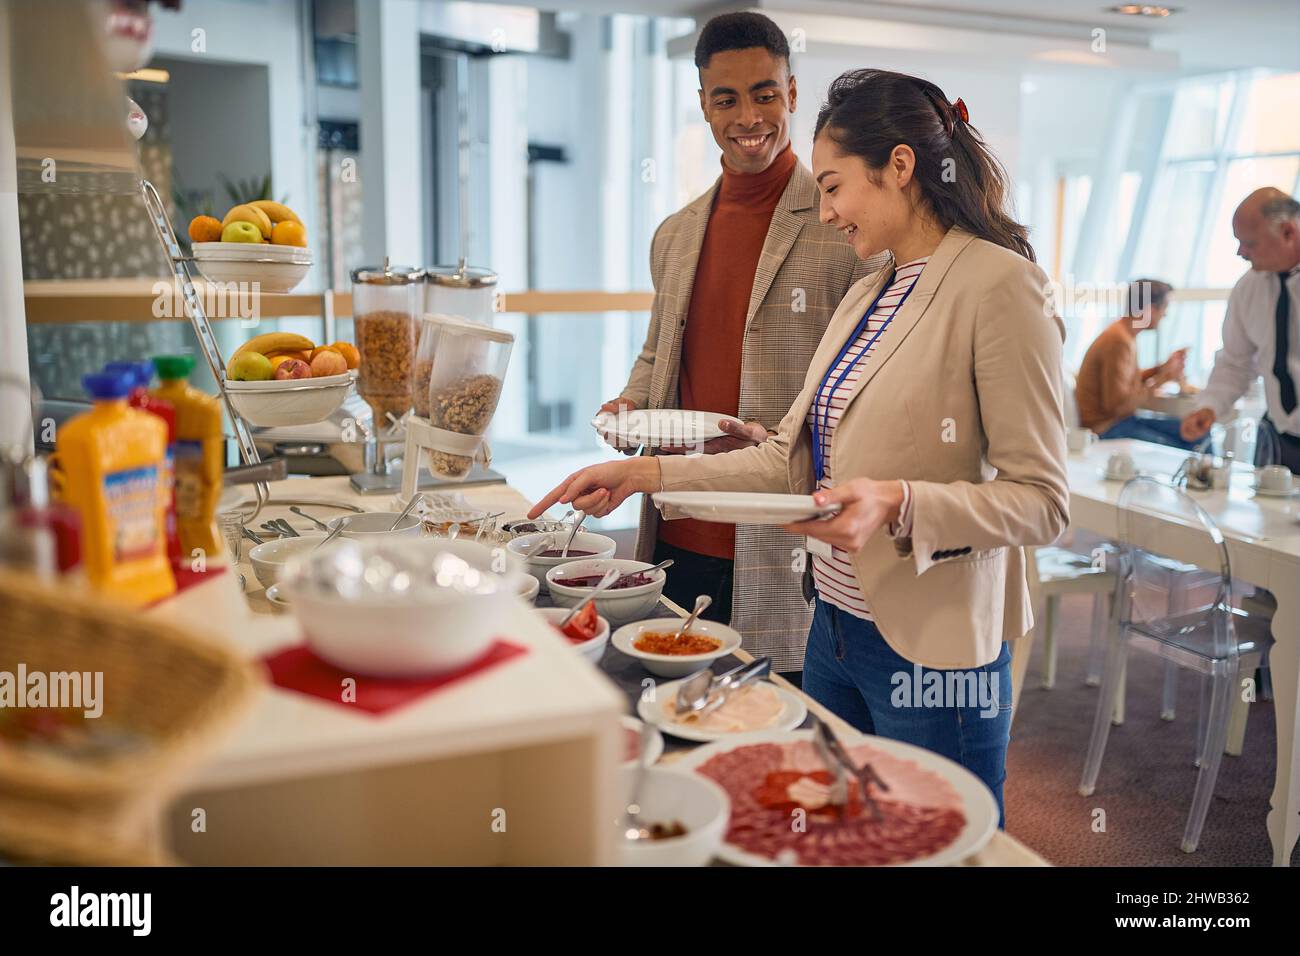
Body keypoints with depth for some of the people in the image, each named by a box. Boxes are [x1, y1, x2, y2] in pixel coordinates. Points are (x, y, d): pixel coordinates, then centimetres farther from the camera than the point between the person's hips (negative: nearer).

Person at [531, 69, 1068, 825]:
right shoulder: (869, 296, 11)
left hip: (931, 650, -8)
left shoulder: (998, 286, -14)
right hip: (836, 624, 8)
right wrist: (645, 474, 4)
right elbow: (792, 460, 10)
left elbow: (1041, 501, -15)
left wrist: (897, 503, -29)